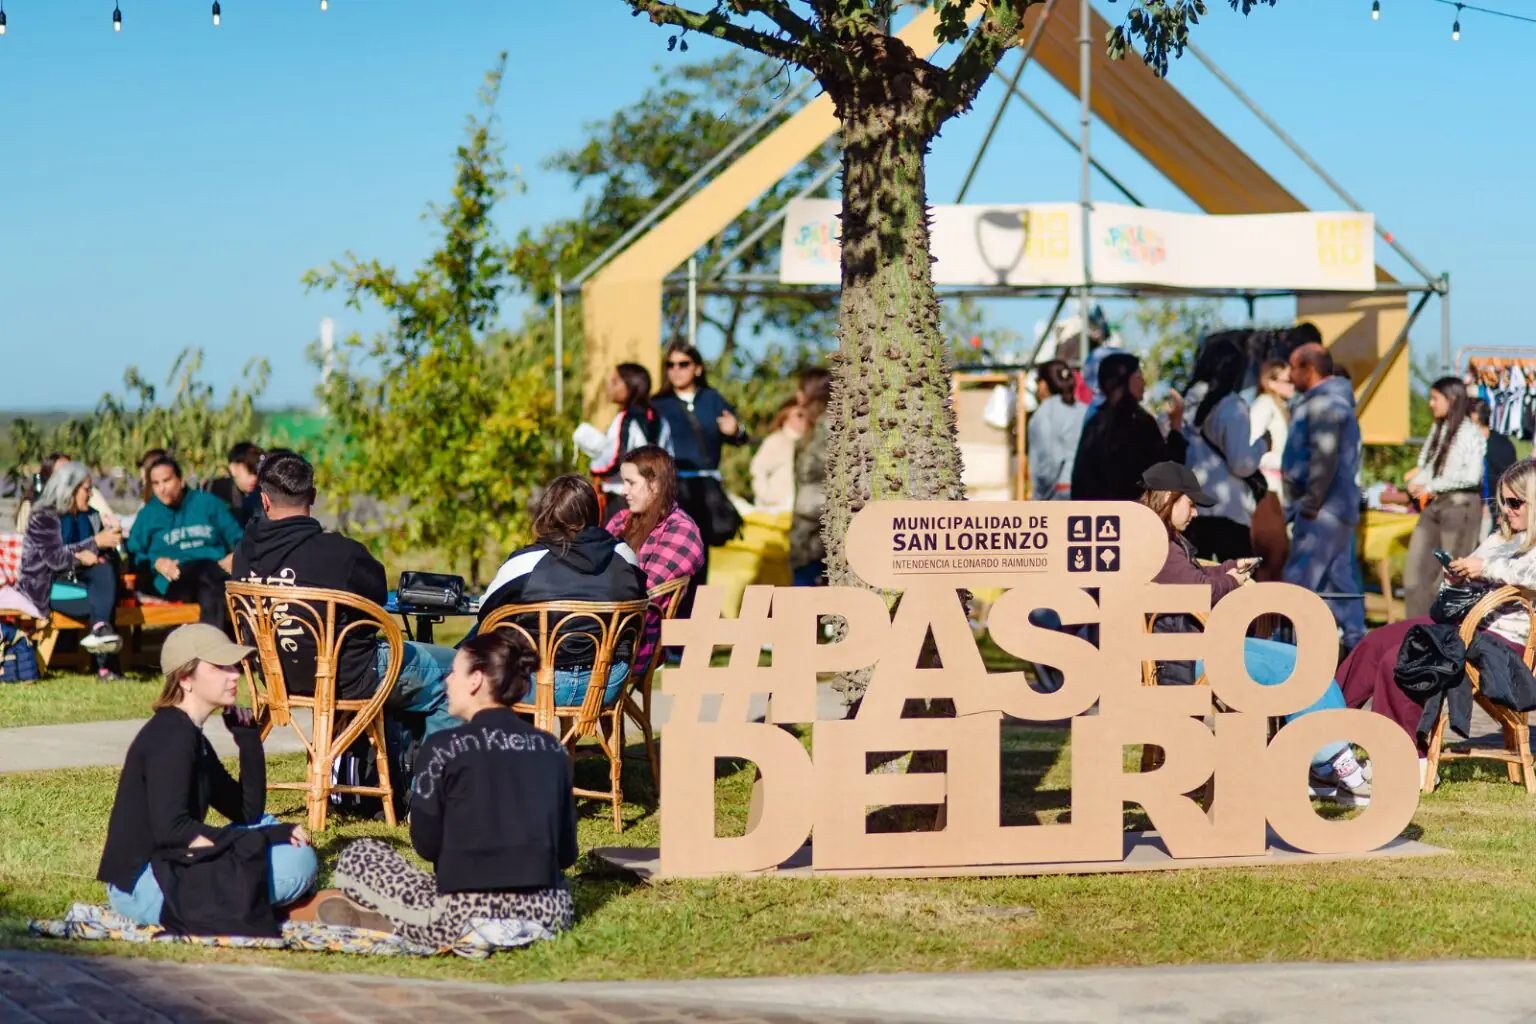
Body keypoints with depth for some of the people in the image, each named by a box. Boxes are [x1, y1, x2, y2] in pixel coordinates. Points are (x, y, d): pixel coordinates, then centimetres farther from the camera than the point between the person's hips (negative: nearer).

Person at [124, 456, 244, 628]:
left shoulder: (207, 503, 23)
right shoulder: (147, 515, 23)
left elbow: (237, 538, 19)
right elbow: (134, 555, 14)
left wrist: (234, 556, -3)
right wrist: (156, 562, -6)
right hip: (175, 580, -2)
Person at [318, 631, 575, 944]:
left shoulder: (444, 748, -4)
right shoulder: (552, 749, 7)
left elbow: (427, 844, 0)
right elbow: (567, 853, 10)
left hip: (466, 919, -2)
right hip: (549, 915, 3)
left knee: (356, 856, 18)